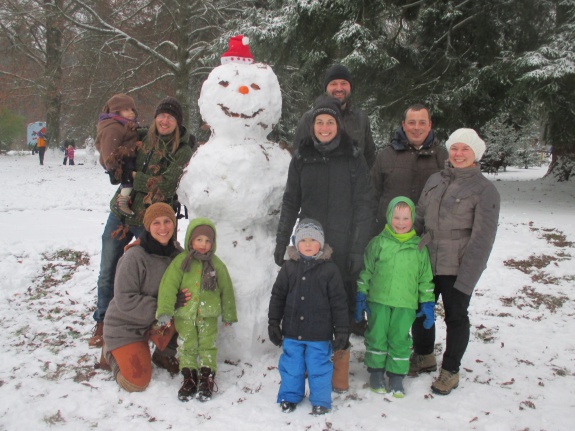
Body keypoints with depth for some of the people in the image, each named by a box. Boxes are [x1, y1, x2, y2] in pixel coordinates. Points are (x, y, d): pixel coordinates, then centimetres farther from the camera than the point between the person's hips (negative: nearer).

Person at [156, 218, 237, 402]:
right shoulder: (180, 261, -6)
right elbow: (168, 285, -10)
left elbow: (226, 290, 9)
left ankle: (207, 378, 17)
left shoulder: (216, 264, 0)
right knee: (186, 347, 9)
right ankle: (189, 378, 23)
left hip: (209, 315, 0)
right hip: (184, 314, 0)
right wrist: (165, 311, -18)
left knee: (208, 347, 4)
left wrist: (228, 314, 12)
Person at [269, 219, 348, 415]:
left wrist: (341, 330, -3)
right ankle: (290, 396, 34)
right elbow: (277, 296, 7)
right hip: (292, 331, 3)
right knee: (291, 366, 14)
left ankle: (320, 401, 26)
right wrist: (273, 324, 6)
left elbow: (339, 302, -3)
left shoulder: (329, 269, -6)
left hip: (319, 334, -2)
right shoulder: (289, 267, 0)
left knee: (319, 367, 8)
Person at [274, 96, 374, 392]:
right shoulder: (301, 158, 7)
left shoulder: (353, 158, 0)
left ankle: (339, 367, 15)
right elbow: (290, 203, 11)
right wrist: (281, 242, 7)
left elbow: (364, 206, -1)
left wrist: (358, 248, -6)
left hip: (343, 245, -2)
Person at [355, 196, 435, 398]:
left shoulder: (419, 247, 4)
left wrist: (428, 304, 6)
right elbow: (365, 271, 4)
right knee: (377, 336, 7)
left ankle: (397, 376, 21)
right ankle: (376, 372, 25)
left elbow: (426, 278, 9)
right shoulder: (378, 243, 0)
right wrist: (360, 298, 1)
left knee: (400, 339, 5)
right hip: (378, 300, 0)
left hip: (406, 305, 1)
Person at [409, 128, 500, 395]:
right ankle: (424, 357, 38)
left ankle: (450, 371, 27)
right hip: (426, 261, 5)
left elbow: (482, 237, -12)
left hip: (458, 266, -5)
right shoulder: (435, 180, 8)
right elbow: (419, 218, 14)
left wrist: (467, 277, -16)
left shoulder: (484, 189, -8)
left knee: (456, 316, 8)